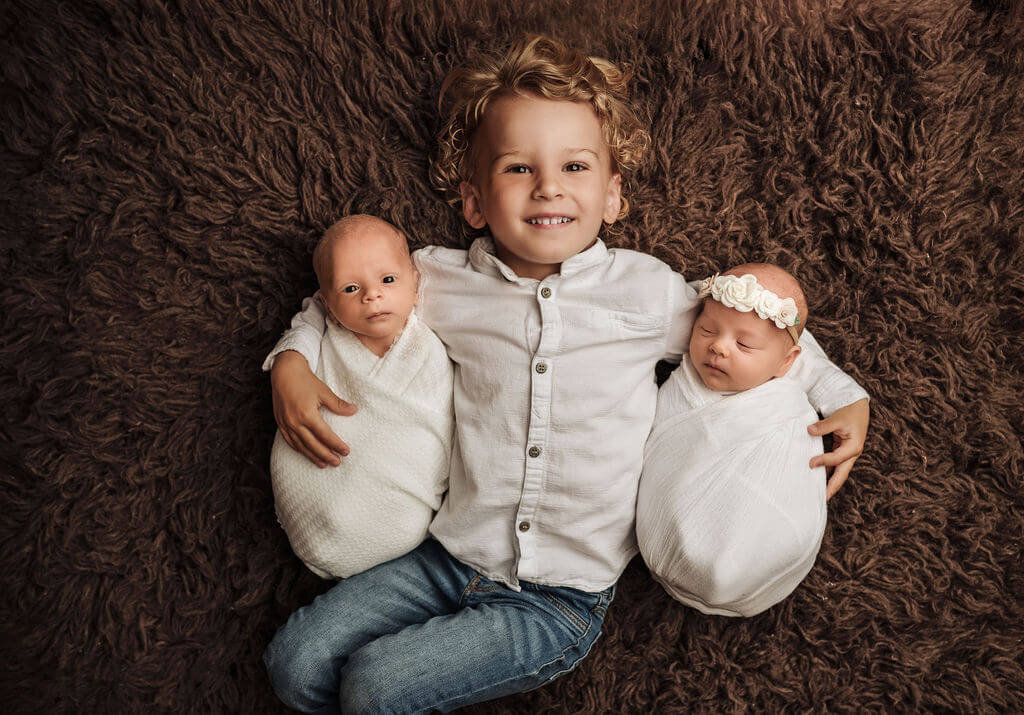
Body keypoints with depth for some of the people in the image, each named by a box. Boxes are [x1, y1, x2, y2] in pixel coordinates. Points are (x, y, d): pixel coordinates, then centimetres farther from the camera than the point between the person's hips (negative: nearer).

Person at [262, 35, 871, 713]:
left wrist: (845, 399, 3)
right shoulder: (441, 281, -3)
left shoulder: (648, 288, -6)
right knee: (295, 659, -4)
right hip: (449, 557, 3)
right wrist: (291, 363, -2)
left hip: (561, 598, -3)